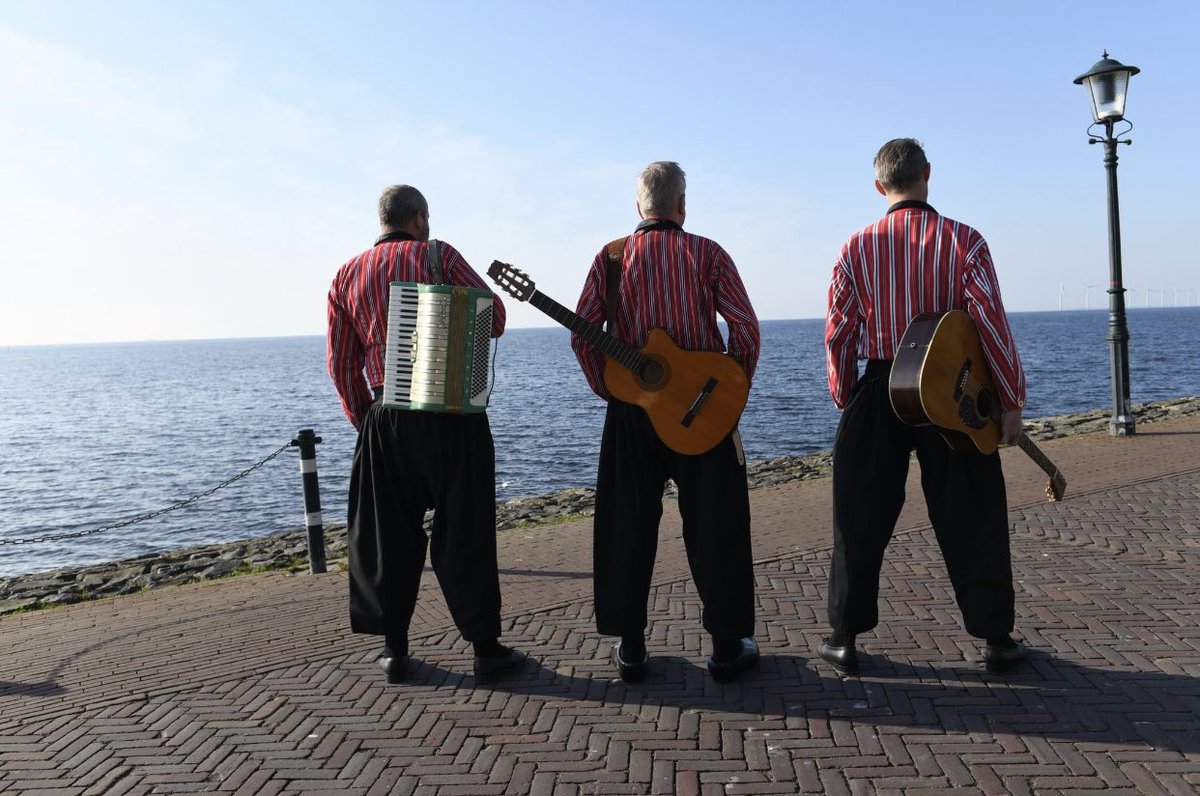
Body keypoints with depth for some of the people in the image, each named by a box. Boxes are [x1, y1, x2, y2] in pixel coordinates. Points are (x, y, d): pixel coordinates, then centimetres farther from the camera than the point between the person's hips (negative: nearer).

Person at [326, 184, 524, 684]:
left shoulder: (347, 275, 10)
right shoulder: (437, 255, 0)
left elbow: (341, 364, 8)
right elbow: (494, 317, -1)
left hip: (386, 417, 3)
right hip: (452, 414, -2)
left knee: (390, 535, 12)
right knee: (463, 532, 4)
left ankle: (394, 649, 17)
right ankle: (485, 647, 8)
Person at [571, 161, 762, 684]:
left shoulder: (611, 257, 2)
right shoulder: (707, 254, -1)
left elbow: (582, 335, -4)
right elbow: (747, 328, -6)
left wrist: (610, 392, 7)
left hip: (631, 410, 1)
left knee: (628, 527, 11)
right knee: (714, 528, 8)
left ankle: (630, 648, 17)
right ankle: (727, 647, 15)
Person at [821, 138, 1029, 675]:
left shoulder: (858, 248, -2)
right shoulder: (963, 241, -5)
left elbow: (838, 334, -1)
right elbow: (992, 323, -10)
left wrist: (846, 400, 12)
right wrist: (1011, 401, -3)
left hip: (878, 394, 1)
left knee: (861, 523, 10)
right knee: (971, 521, 12)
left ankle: (844, 640, 15)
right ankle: (997, 640, 22)